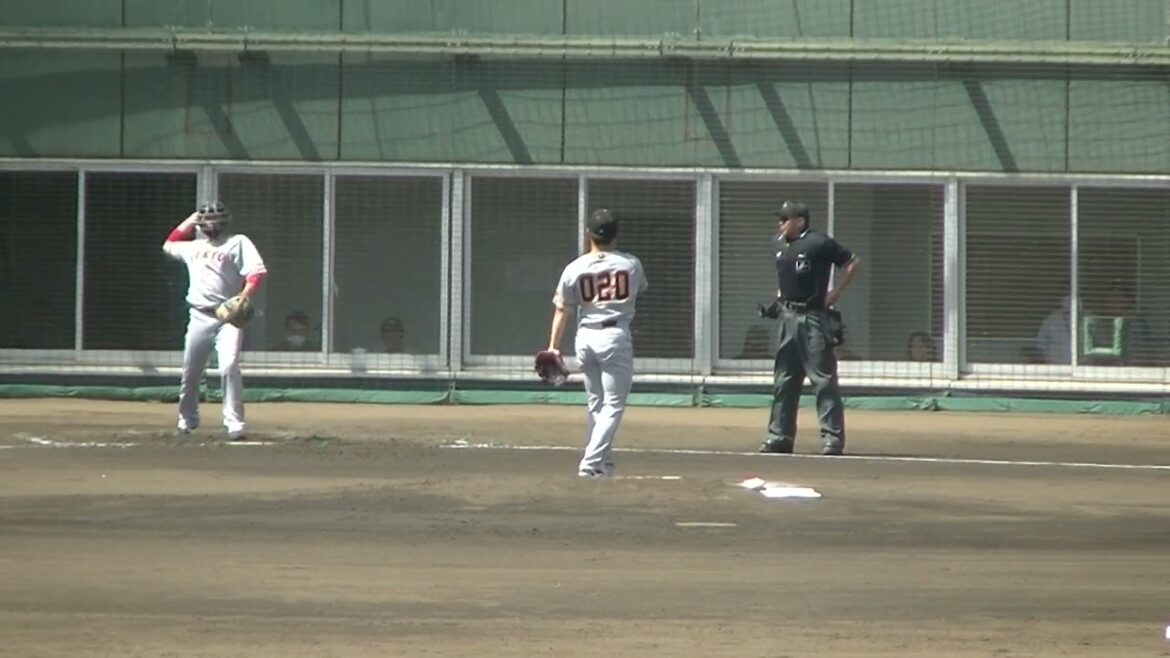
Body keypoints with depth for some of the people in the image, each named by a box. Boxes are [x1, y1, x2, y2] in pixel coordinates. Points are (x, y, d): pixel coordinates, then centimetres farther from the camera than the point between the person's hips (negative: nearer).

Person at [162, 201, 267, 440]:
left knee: (229, 367, -20)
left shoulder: (237, 243, 1)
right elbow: (168, 245, 35)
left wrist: (244, 298, -25)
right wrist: (188, 222, 22)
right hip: (199, 317, 5)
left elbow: (257, 271, -9)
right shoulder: (193, 247, 18)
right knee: (190, 372, 8)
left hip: (227, 317, -5)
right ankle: (187, 420, 27)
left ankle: (234, 424, -19)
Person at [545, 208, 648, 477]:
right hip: (615, 336, -3)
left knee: (595, 402, 18)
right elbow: (641, 290, 18)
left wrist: (554, 346, -1)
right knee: (613, 405, -1)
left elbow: (561, 310, -4)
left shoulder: (574, 269, -3)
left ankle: (602, 462, 26)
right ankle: (591, 463, -13)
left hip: (585, 337, 3)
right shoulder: (630, 264, -3)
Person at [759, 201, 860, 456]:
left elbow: (852, 262, -6)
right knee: (784, 380, 10)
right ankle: (780, 435, 15)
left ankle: (833, 437, -7)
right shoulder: (777, 244, 12)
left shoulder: (819, 243, -10)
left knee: (824, 379, -8)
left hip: (813, 318, -7)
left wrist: (835, 293, -8)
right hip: (787, 317, 7)